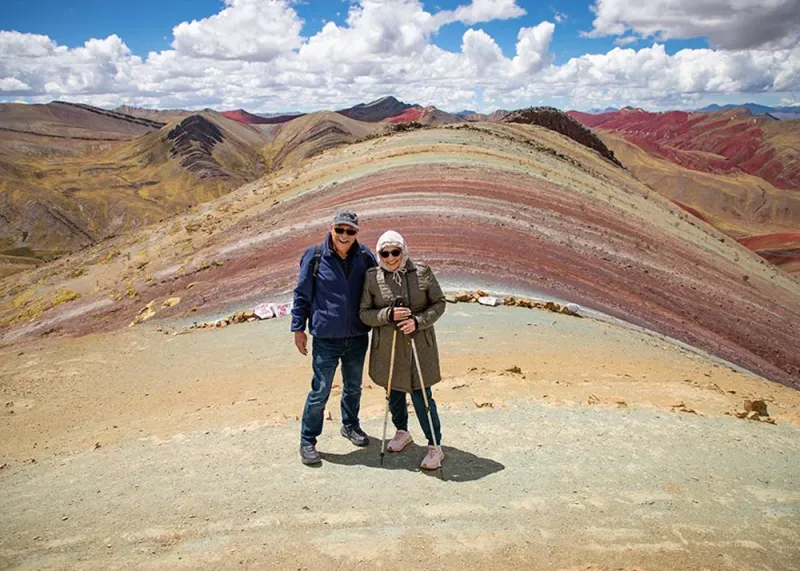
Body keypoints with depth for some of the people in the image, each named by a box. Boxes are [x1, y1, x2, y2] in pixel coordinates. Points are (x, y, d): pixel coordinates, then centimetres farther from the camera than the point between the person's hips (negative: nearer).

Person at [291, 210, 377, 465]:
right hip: (326, 339, -4)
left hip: (357, 338, 4)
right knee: (320, 392, 0)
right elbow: (301, 295, -1)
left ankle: (350, 425, 42)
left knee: (353, 388, 20)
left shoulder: (365, 257, -1)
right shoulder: (314, 257, -8)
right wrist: (298, 329, -1)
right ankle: (307, 441, 17)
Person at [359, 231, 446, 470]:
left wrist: (418, 321, -17)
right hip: (387, 348, 2)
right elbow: (364, 313, -2)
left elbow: (439, 303, 0)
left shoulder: (422, 273, -6)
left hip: (419, 345, -2)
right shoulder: (372, 277, -4)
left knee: (421, 396, -3)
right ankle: (402, 432, 43)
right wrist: (388, 315, -21)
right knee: (394, 392, 18)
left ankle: (435, 446, 14)